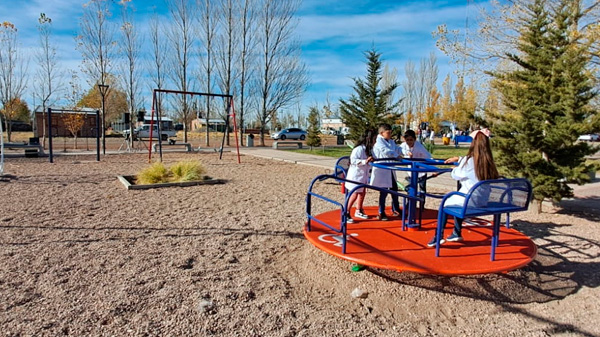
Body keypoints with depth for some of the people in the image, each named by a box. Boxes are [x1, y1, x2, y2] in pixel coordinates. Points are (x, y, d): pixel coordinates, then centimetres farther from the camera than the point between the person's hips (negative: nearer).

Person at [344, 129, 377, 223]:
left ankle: (359, 211, 33)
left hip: (364, 175, 9)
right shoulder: (359, 149, -21)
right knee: (354, 194, -6)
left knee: (362, 193, 16)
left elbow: (370, 162, 16)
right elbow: (353, 160, -29)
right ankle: (346, 214, 5)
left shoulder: (369, 149, 4)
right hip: (356, 175, -9)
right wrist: (365, 161, -37)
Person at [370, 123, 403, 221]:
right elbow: (386, 151, -22)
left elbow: (398, 149, 8)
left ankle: (395, 209, 31)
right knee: (384, 191, -3)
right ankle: (381, 213, 10)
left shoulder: (391, 141, 14)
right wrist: (397, 155, -20)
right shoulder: (379, 141, -10)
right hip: (381, 170, -8)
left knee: (394, 189, 14)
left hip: (390, 169, 8)